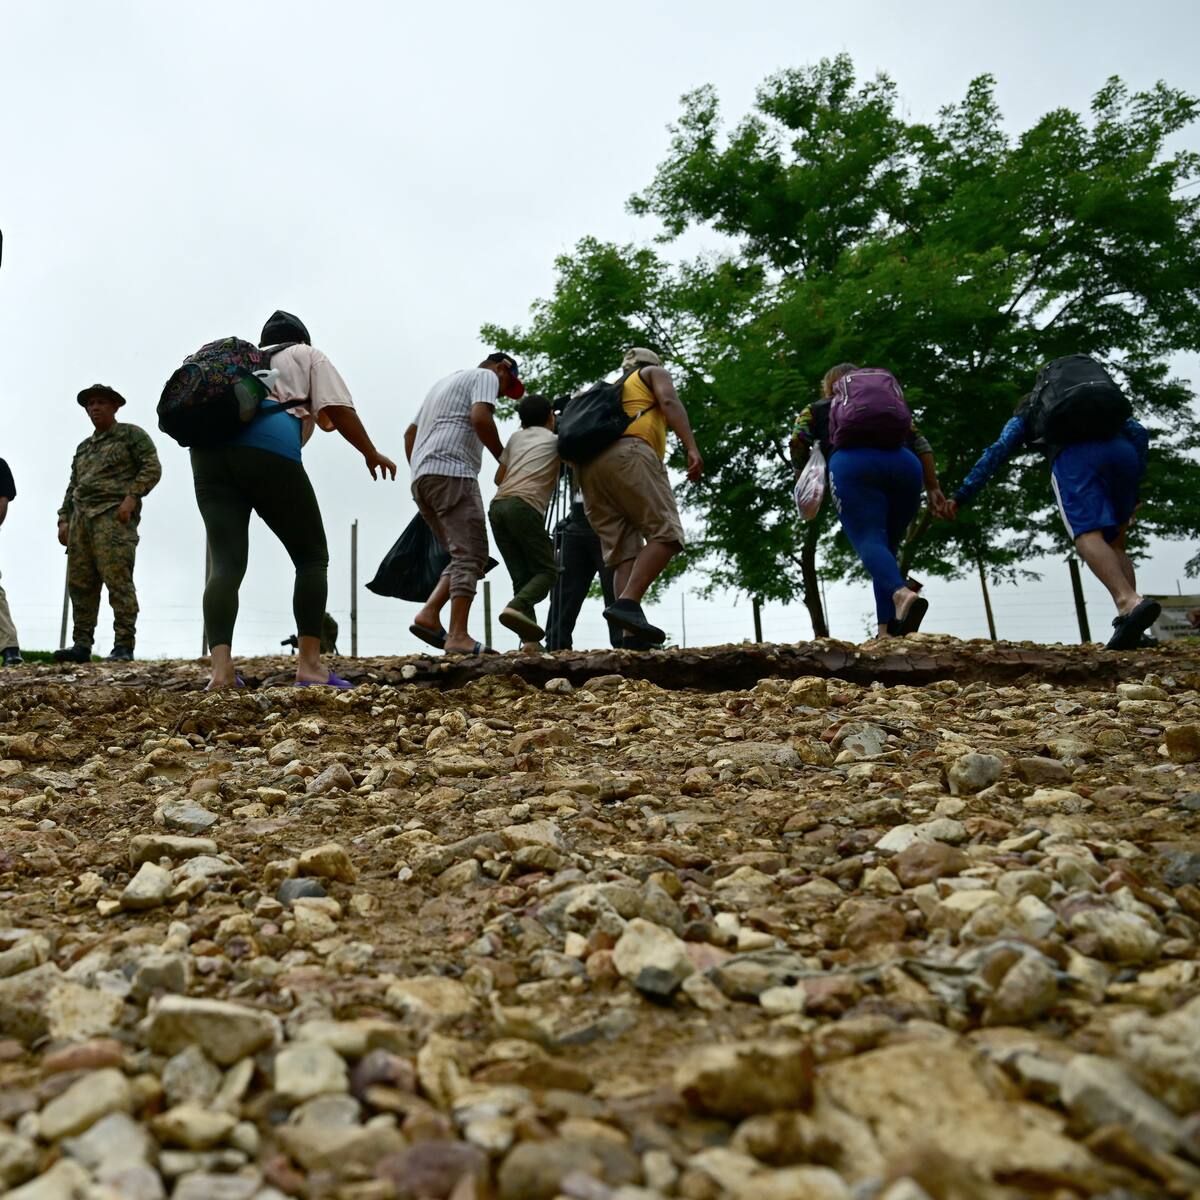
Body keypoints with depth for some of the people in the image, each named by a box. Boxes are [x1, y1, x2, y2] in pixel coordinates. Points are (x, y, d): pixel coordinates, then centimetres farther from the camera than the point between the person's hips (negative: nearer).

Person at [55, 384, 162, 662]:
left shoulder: (131, 434, 9)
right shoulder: (83, 447, 29)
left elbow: (152, 468, -3)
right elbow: (72, 486, 28)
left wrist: (132, 496, -15)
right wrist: (64, 519, 16)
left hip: (114, 515, -7)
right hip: (81, 517, 7)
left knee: (118, 580, -14)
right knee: (80, 583, 2)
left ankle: (123, 646, -13)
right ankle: (82, 645, 5)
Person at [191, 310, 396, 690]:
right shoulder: (308, 355, 25)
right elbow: (336, 409, 11)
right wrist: (371, 453, 18)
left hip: (209, 447, 5)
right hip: (268, 448, -4)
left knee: (226, 562, -1)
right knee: (311, 556, 4)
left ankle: (220, 667, -18)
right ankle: (309, 664, -7)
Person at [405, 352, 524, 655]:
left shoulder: (445, 382, 34)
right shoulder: (486, 376, 7)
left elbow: (410, 433, 31)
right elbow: (480, 417, -13)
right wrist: (503, 458, -3)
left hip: (421, 479, 9)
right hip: (451, 473, -9)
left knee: (466, 556, 10)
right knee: (471, 555, -12)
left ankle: (429, 615, -4)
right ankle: (458, 637, -19)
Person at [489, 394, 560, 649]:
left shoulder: (516, 437, 26)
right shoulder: (556, 440, 17)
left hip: (497, 507, 5)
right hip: (524, 506, -5)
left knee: (522, 576, 6)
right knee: (547, 570, 1)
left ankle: (530, 640, -9)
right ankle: (516, 607, -28)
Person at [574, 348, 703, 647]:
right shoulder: (653, 372, 24)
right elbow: (669, 402, 2)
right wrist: (692, 447, -10)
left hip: (589, 468, 6)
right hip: (628, 455, -6)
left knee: (624, 552, -2)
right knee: (666, 533, -13)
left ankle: (632, 634, -17)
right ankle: (627, 603, -32)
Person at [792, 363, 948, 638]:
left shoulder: (817, 409, 31)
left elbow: (798, 444, 16)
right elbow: (920, 443, 23)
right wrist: (933, 489, 19)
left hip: (853, 463, -3)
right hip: (904, 464, 3)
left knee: (868, 541, -15)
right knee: (888, 542, 9)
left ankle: (902, 594, -46)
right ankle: (886, 629, -8)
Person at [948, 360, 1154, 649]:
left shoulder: (1024, 416, 33)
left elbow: (997, 451, 16)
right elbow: (1138, 431, 27)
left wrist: (963, 495, 11)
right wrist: (1132, 489, 27)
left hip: (1074, 458, -4)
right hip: (1121, 452, 4)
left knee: (1088, 535, -18)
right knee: (1114, 543, 12)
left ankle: (1130, 603, -44)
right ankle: (1133, 630, -7)